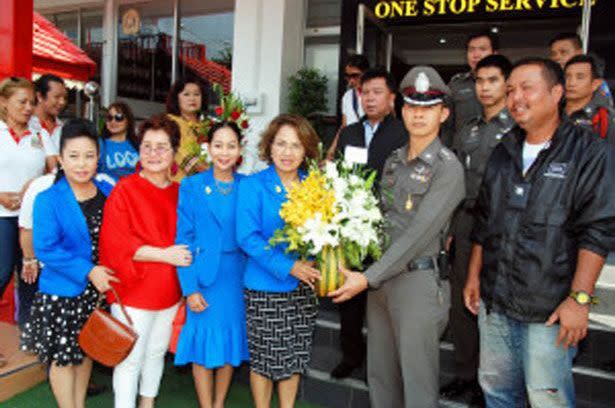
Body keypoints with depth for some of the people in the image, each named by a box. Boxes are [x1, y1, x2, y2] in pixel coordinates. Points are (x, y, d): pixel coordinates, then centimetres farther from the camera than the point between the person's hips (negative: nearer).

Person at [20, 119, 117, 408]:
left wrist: (103, 274, -4)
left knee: (86, 351, 20)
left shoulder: (108, 192, 0)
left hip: (97, 290, 4)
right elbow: (45, 249, -18)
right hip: (62, 293, -4)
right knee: (63, 357, 10)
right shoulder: (48, 200, -14)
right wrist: (87, 271, -23)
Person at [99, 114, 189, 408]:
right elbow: (113, 241, -16)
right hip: (133, 288, -5)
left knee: (156, 352, 19)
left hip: (169, 290, 6)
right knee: (130, 359, 3)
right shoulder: (125, 189, -9)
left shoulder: (178, 192, 6)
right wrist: (164, 254, -19)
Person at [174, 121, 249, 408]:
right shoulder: (191, 186, -3)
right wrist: (190, 287, -11)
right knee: (203, 344, 7)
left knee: (231, 341, 13)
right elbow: (183, 239, -5)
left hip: (237, 277, 2)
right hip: (203, 278, -2)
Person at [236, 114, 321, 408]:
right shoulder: (252, 186, -8)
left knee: (295, 356, 15)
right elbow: (247, 237, -15)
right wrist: (288, 266, -21)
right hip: (265, 287, -3)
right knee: (264, 357, 10)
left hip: (304, 286, 4)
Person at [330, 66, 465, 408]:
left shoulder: (448, 167, -11)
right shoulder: (394, 161, 12)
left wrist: (367, 279, -20)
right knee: (380, 376, 18)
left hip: (419, 280, -6)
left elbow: (419, 233, -19)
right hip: (381, 279, 7)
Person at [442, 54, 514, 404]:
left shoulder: (519, 129, -5)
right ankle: (466, 372, 28)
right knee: (461, 301, 11)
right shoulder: (467, 131, 15)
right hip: (465, 224, 6)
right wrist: (450, 226, 13)